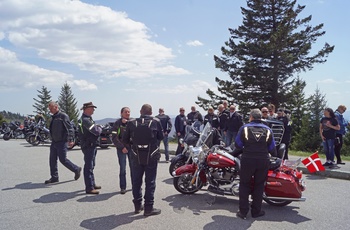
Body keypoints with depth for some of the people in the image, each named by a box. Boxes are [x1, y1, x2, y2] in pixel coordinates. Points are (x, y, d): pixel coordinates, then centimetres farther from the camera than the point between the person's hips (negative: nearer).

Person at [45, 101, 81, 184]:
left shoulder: (63, 116, -12)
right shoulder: (53, 117, 14)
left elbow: (70, 128, -15)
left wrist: (70, 140, -21)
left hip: (62, 142, -8)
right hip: (54, 142, 8)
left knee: (63, 159, -5)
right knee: (52, 160, 8)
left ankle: (76, 169, 14)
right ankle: (54, 177, 17)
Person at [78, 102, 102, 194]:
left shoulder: (87, 118, 15)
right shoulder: (85, 120, -20)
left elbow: (94, 130, 15)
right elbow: (97, 131, -25)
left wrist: (98, 128, -4)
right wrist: (100, 128, -5)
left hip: (91, 145, 11)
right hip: (88, 146, -11)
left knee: (91, 166, 19)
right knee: (89, 167, -5)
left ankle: (92, 184, 31)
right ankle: (89, 188, 0)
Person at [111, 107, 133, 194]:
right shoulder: (117, 123, -3)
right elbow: (114, 138, -6)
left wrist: (127, 123, -14)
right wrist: (122, 147, -12)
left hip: (131, 147, 2)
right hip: (121, 148, -2)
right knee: (122, 168, 1)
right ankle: (123, 187, 10)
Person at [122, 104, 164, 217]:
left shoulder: (132, 123, -3)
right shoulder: (156, 122, -8)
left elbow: (125, 139, 3)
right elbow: (161, 137, 3)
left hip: (136, 156, 2)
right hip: (151, 156, -2)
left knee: (136, 181, 14)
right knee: (150, 182, 5)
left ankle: (137, 206, 24)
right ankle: (148, 208, 9)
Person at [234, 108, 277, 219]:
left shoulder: (244, 128, 0)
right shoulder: (268, 130, 5)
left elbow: (237, 145, 2)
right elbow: (272, 148, 9)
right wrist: (275, 156, 29)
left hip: (247, 160, -1)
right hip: (263, 161, 2)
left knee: (245, 185, 10)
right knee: (259, 185, 13)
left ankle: (243, 211, 10)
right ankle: (256, 211, 20)